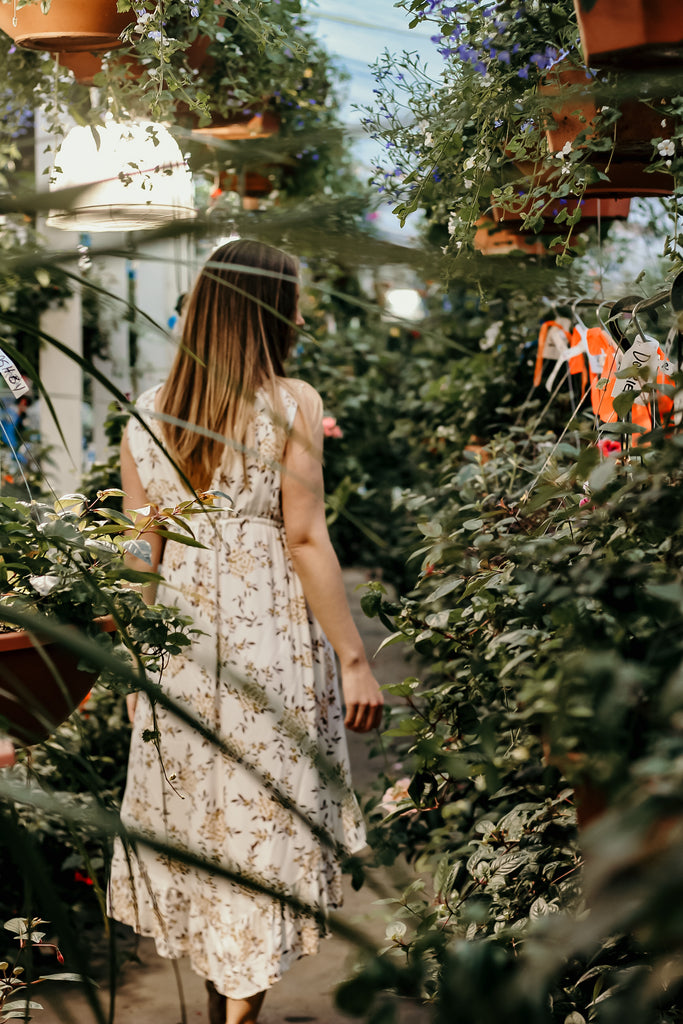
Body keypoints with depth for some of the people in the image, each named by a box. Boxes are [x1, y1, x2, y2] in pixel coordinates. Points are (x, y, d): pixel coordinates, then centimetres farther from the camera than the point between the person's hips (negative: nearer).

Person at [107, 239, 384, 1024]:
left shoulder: (147, 412, 2)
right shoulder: (292, 403, -10)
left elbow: (139, 551, 4)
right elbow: (304, 541, -13)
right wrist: (353, 658, -7)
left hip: (181, 635, 4)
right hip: (272, 641, -4)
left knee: (195, 817, 17)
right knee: (264, 823, 6)